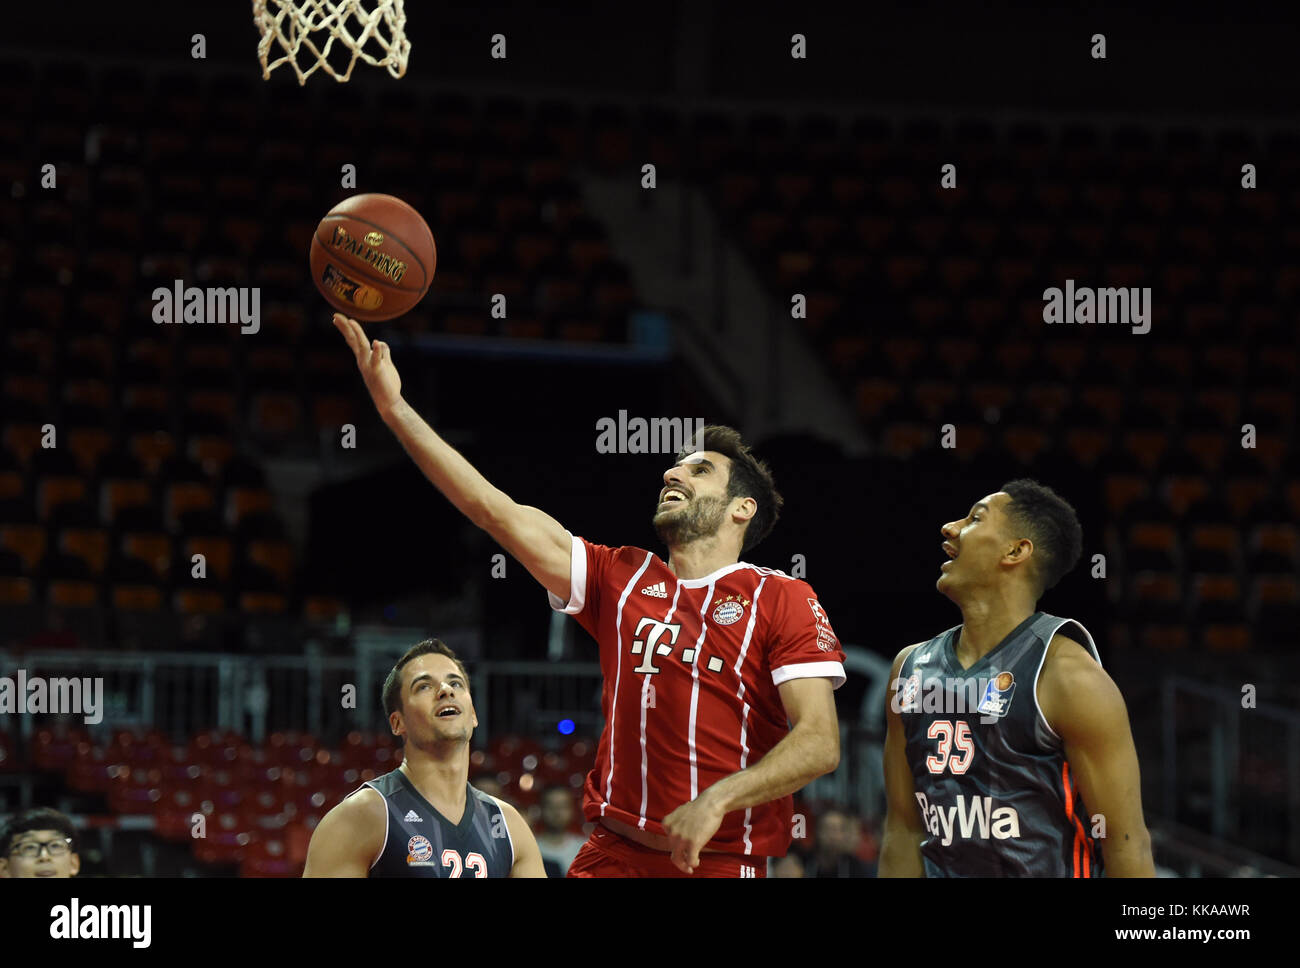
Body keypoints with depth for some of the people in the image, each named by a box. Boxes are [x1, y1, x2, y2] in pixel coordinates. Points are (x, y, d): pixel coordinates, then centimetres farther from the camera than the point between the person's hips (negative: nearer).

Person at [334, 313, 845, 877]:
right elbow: (497, 512, 8)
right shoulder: (621, 578, 11)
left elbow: (820, 742, -10)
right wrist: (397, 410, 3)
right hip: (613, 855, 4)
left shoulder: (783, 600, -1)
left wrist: (716, 800, -24)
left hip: (722, 863, -3)